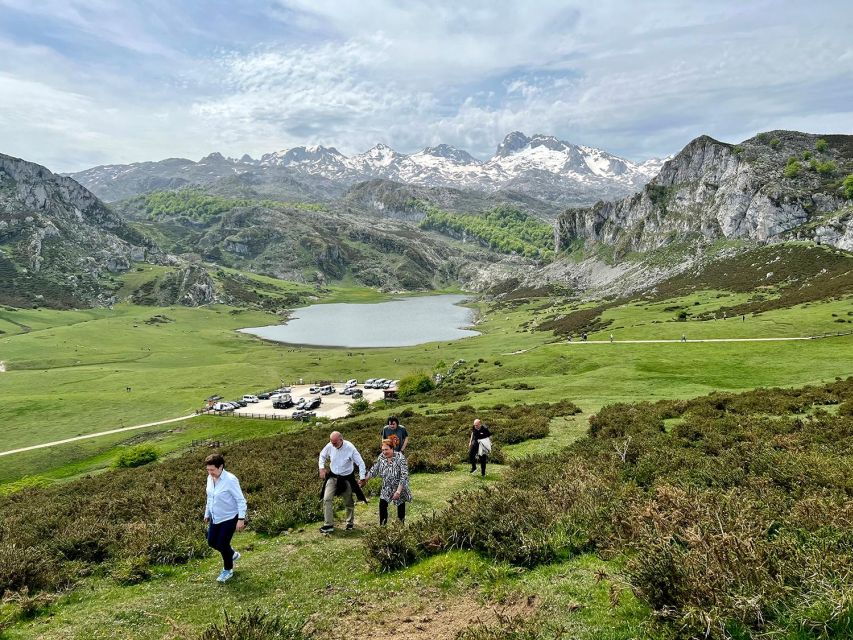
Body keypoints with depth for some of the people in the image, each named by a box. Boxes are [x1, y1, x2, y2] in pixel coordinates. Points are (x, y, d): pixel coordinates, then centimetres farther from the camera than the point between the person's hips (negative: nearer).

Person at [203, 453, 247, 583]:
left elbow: (241, 500, -21)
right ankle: (232, 554, 43)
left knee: (222, 544, 1)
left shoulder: (230, 480, -26)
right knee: (211, 542, 15)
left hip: (229, 518, -8)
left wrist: (241, 519, -24)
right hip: (216, 518, 8)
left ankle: (228, 570, 27)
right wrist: (207, 514, 19)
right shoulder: (210, 478, -4)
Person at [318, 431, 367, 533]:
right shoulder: (329, 446, -14)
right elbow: (322, 456, 8)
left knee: (349, 502, 12)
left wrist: (362, 478, -18)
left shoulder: (350, 448, -23)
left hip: (346, 478, -2)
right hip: (332, 477, 2)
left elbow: (360, 463, -16)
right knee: (327, 499, -10)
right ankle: (328, 525, -4)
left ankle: (350, 523, 33)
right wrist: (322, 468, -3)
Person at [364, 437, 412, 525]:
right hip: (387, 487, 4)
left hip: (400, 487, -4)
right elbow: (374, 469, 4)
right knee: (382, 505, -7)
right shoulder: (381, 457, -12)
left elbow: (404, 476, -28)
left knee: (401, 506, 10)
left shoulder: (400, 458, -27)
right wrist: (365, 479, 8)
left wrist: (398, 491, -30)